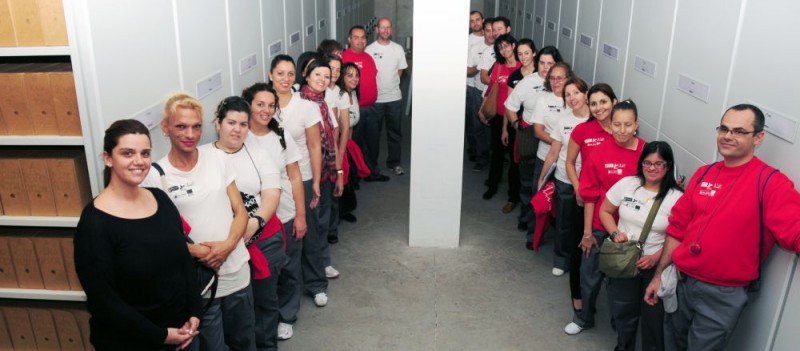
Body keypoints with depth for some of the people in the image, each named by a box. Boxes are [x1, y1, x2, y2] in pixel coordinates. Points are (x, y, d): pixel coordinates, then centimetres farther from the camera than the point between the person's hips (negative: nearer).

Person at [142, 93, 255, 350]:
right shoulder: (156, 176, -10)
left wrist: (229, 244, -15)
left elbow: (240, 211, 3)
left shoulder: (217, 160, 0)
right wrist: (195, 251, -20)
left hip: (237, 273, 4)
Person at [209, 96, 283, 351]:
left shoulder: (258, 154, 6)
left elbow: (272, 195, -1)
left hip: (265, 239, 3)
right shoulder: (202, 156, -2)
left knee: (265, 298, 15)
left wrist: (255, 223, -19)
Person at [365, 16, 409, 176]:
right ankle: (372, 163, 21)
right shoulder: (369, 50, -5)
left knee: (395, 132, 10)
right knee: (373, 133, 7)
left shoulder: (398, 49, 4)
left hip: (395, 98, 3)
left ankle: (394, 163, 23)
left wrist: (390, 84, 4)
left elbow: (400, 70, 12)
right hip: (375, 98, -3)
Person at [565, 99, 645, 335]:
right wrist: (587, 232, -4)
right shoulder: (600, 153, -12)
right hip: (600, 227, 0)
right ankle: (584, 318, 39)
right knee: (590, 276, 15)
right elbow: (590, 196, -6)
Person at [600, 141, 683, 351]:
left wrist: (656, 257, -19)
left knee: (653, 316, 6)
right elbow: (605, 211, 8)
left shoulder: (676, 197, -10)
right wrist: (615, 233, -9)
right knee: (623, 312, 14)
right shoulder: (626, 184, -2)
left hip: (655, 265, -2)